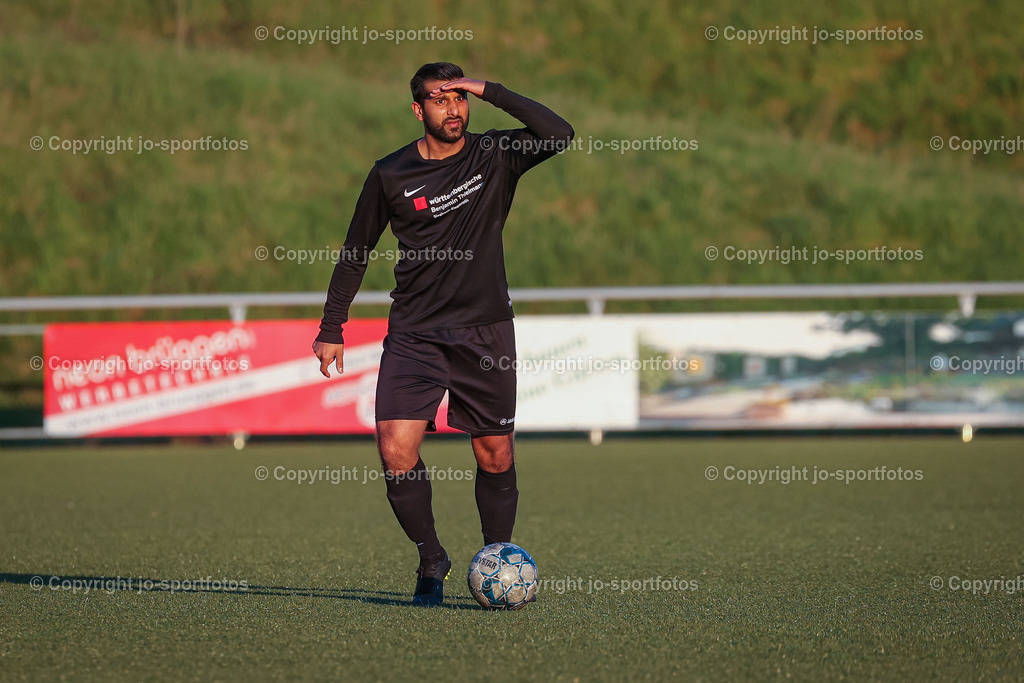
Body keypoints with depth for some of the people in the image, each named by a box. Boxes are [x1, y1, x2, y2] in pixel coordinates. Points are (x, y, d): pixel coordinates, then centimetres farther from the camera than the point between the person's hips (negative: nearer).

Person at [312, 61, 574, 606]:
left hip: (485, 331, 0)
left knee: (495, 457, 4)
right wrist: (332, 328, 10)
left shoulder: (495, 157, 1)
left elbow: (559, 134, -16)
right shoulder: (390, 176, 2)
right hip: (413, 334, 0)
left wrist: (491, 91, -16)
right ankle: (431, 561, 7)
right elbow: (356, 252, 12)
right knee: (396, 452, -14)